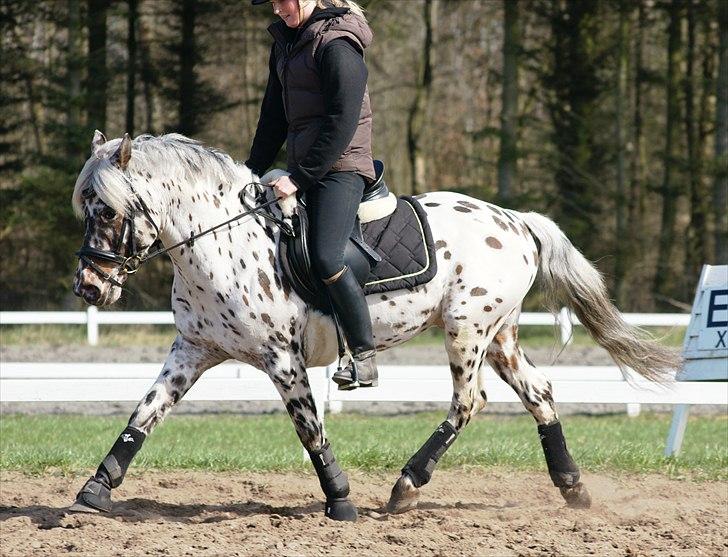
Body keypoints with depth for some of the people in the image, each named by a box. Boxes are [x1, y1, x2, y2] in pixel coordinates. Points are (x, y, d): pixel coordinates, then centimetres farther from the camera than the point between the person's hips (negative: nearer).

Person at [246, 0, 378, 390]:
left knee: (325, 258, -22)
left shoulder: (336, 44, -14)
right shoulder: (285, 42, 14)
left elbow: (341, 124, -19)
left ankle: (365, 357, -15)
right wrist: (254, 169, 16)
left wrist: (299, 178, -19)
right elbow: (274, 116, 21)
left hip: (339, 166, -10)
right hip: (303, 166, 10)